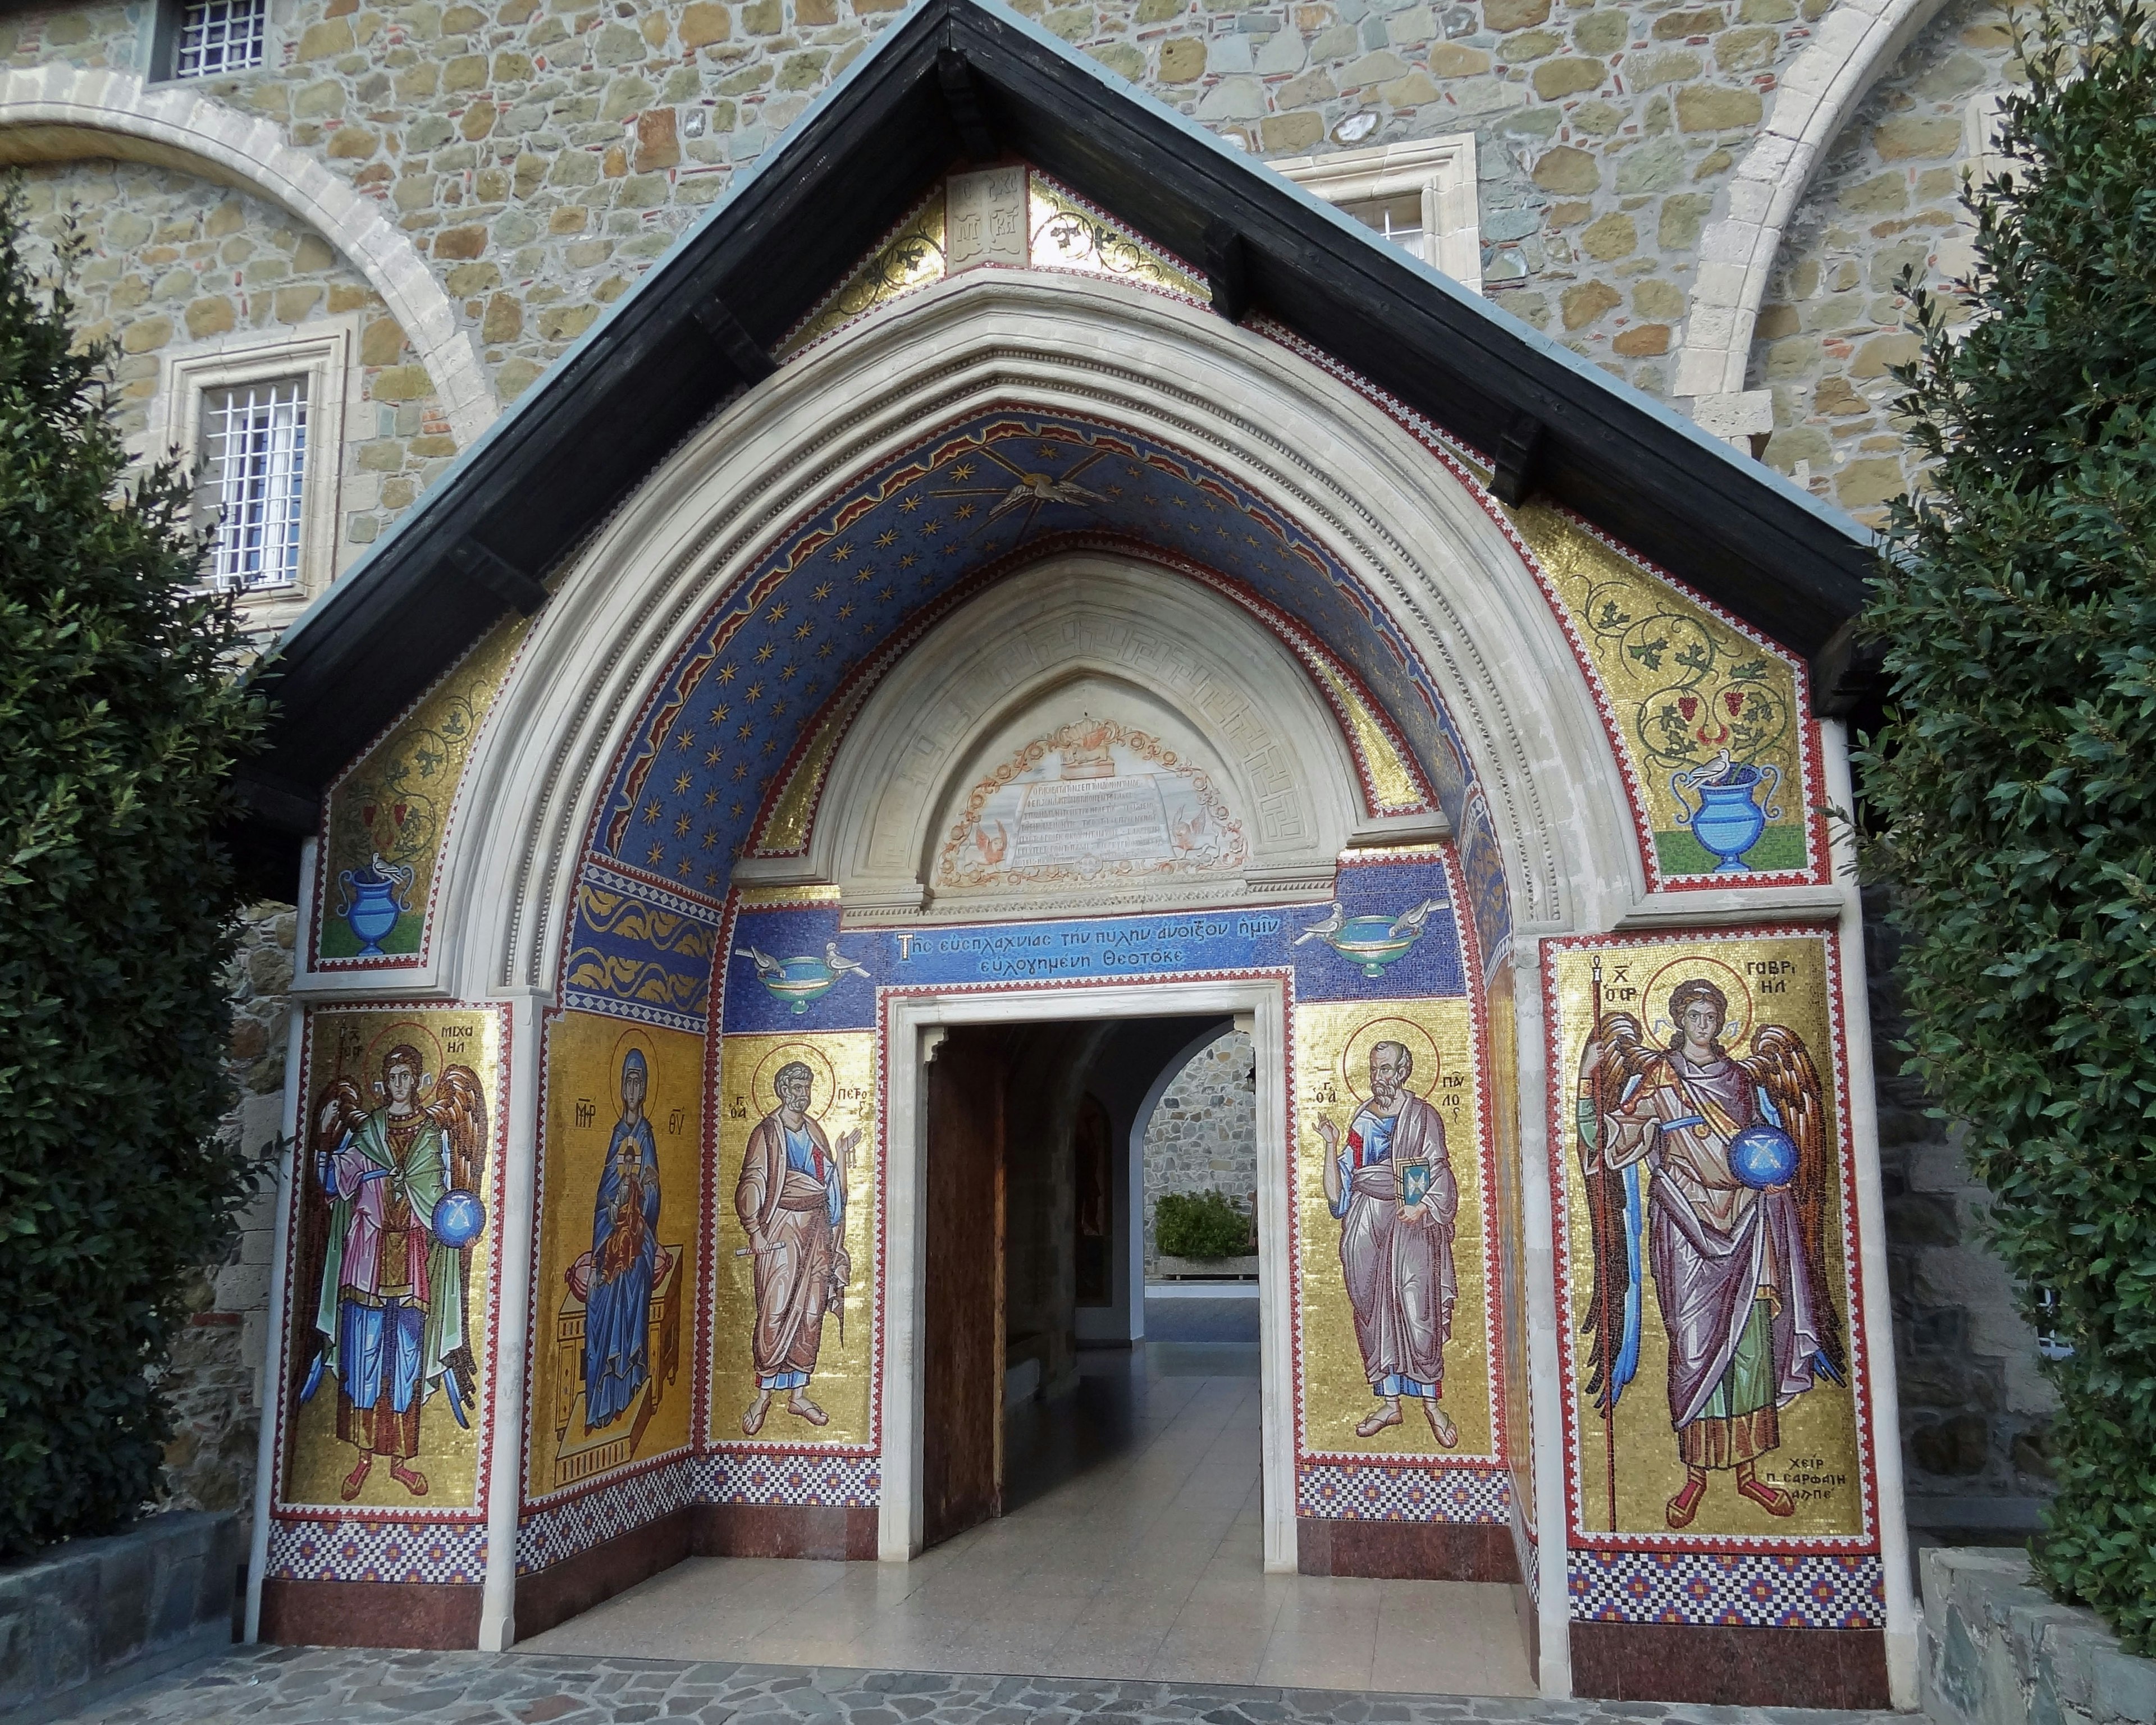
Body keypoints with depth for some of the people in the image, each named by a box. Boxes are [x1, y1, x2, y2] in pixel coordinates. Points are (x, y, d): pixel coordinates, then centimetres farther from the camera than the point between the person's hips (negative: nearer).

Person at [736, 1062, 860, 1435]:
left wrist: (843, 1152, 7)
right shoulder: (767, 1132, -5)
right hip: (782, 1229, -6)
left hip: (817, 1228, 6)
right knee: (775, 1313, -8)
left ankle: (798, 1395, 14)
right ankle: (763, 1397, 3)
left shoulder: (814, 1130, 14)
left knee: (811, 1313, 6)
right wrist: (755, 1231, -18)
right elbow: (751, 1184, -11)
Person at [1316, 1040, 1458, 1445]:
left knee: (1418, 1311, -9)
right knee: (1372, 1312, 4)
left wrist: (1422, 1207, -23)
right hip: (1366, 1226, 4)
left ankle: (1431, 1403, 3)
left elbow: (1440, 1174, -6)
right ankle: (1390, 1403, 14)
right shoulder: (1362, 1121, 14)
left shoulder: (1423, 1117, 3)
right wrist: (1331, 1144, -1)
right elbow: (1339, 1191, 11)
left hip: (1410, 1224, -4)